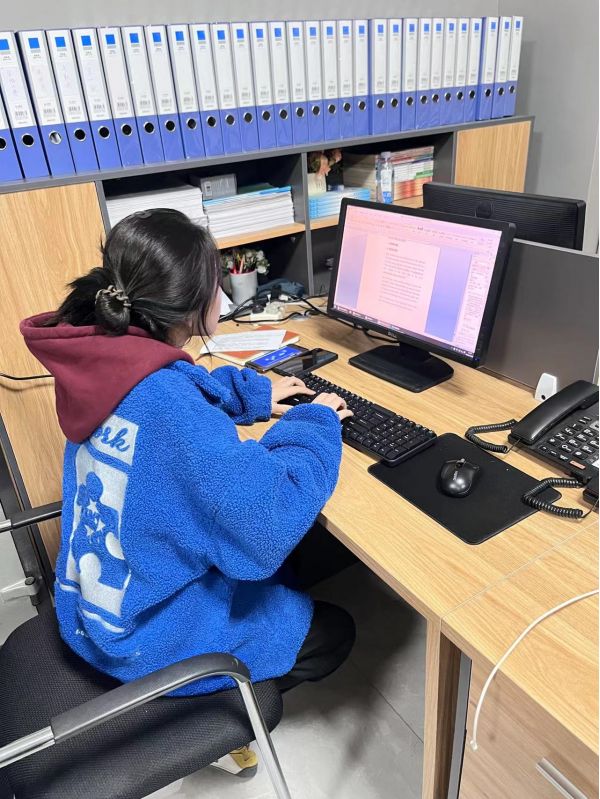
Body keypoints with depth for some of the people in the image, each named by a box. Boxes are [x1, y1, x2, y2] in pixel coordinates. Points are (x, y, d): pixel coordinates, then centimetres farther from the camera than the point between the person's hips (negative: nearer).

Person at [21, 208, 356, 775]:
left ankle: (226, 686, 30)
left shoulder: (105, 361, -9)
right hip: (146, 634, -8)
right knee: (335, 632, 13)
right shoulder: (166, 404, -37)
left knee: (291, 570, 27)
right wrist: (313, 425, -18)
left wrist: (251, 393, 3)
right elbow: (271, 523, -33)